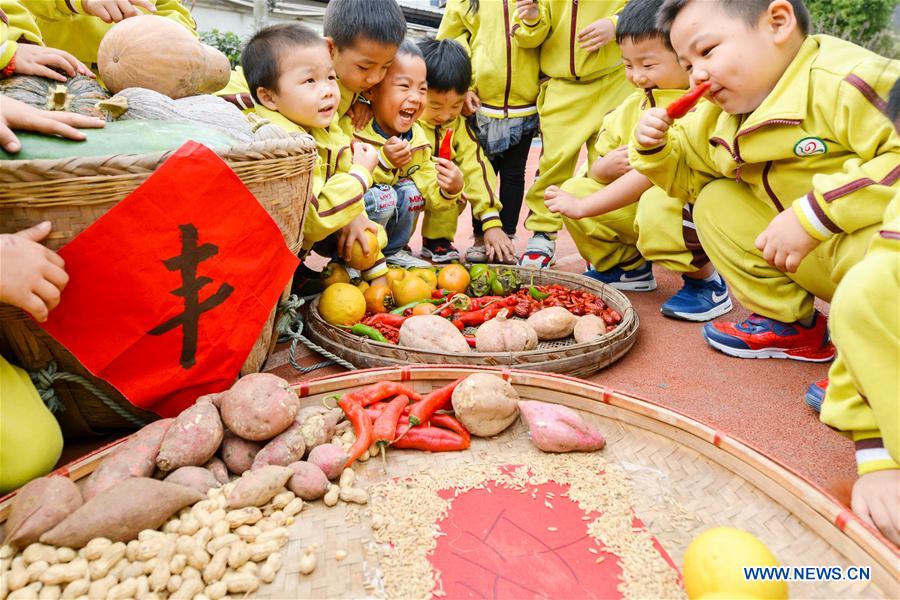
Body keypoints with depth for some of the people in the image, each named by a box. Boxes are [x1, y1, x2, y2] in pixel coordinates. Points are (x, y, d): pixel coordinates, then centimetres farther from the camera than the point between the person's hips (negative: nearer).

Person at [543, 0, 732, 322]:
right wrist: (605, 167, -20)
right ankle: (627, 267, 13)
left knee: (658, 203, -40)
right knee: (574, 188, -6)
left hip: (689, 206, -7)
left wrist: (583, 207, -30)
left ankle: (705, 281, -10)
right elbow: (596, 170, 7)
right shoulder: (631, 106, 5)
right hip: (636, 204, 7)